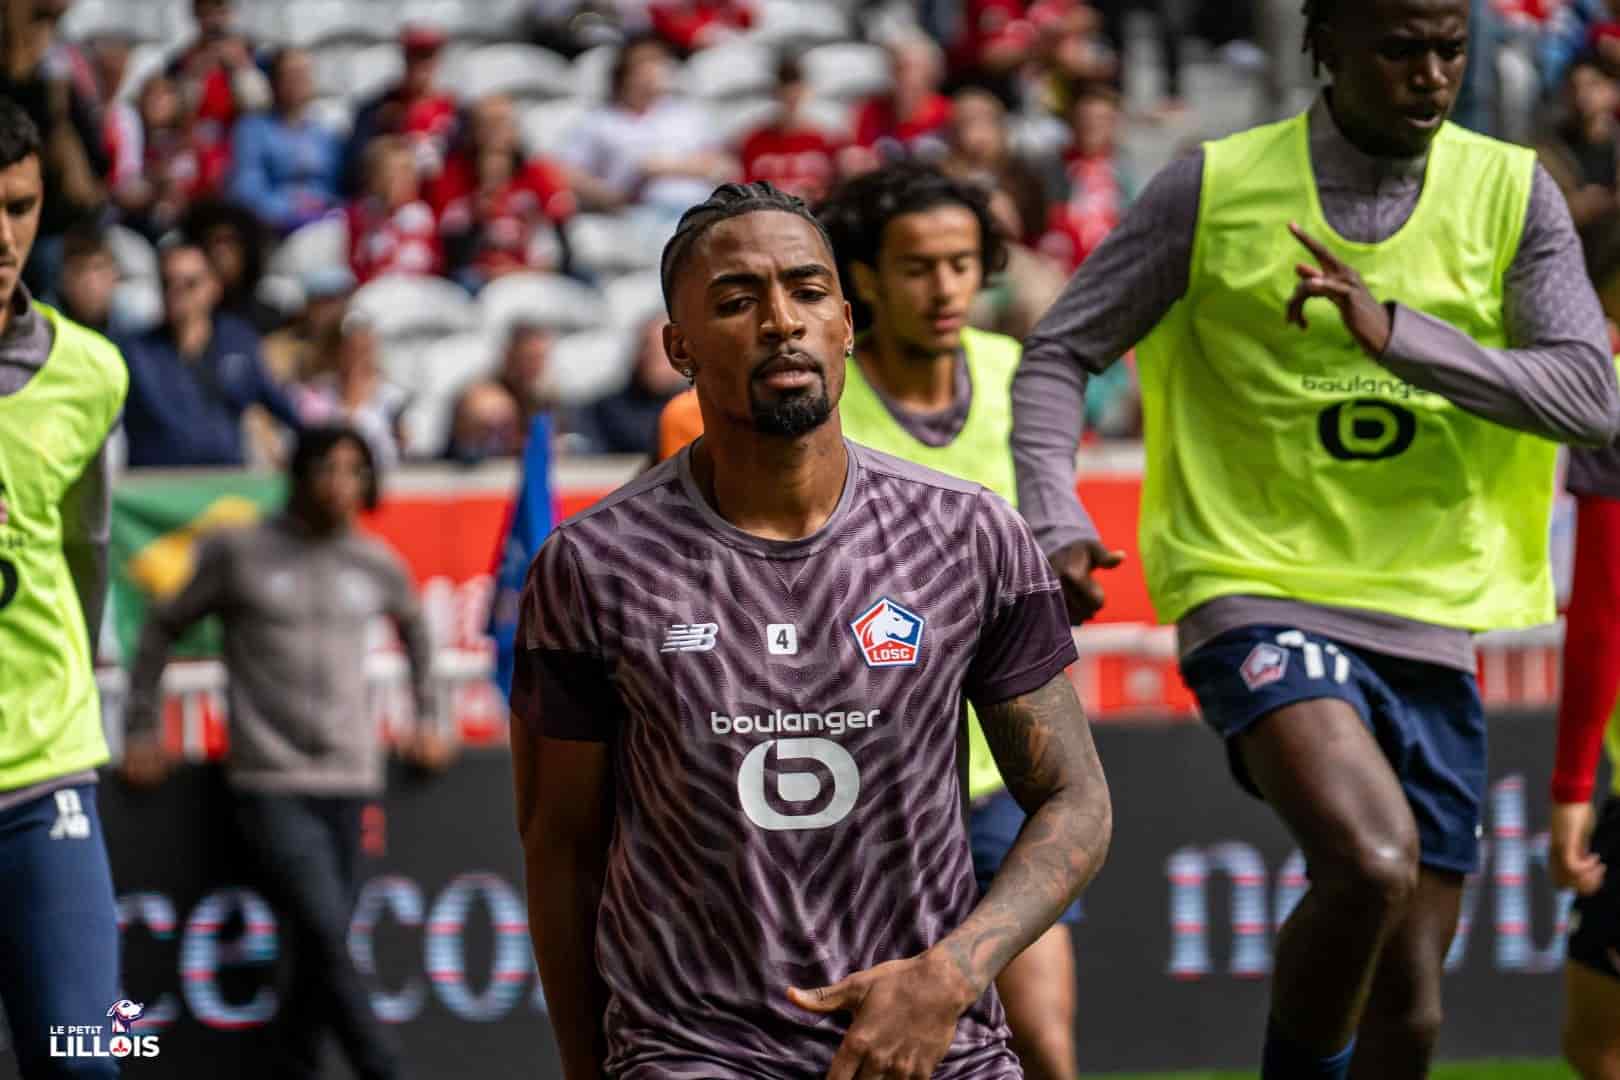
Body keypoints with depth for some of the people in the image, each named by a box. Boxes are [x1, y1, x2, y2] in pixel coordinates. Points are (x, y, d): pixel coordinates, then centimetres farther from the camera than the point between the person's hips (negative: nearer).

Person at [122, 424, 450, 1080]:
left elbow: (416, 632, 31)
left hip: (347, 784, 4)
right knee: (325, 935, -17)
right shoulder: (238, 553, 0)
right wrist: (142, 730, 8)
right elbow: (162, 630, 10)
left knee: (320, 953, 3)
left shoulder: (377, 566, 9)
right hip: (269, 786, -4)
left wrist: (425, 721, 27)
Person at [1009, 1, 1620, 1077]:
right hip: (1259, 597, -4)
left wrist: (1397, 332, -22)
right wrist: (1057, 525, -11)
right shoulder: (1217, 189, -3)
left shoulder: (1511, 195, 2)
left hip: (1428, 624, 4)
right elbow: (1060, 352, 5)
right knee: (1371, 862, -30)